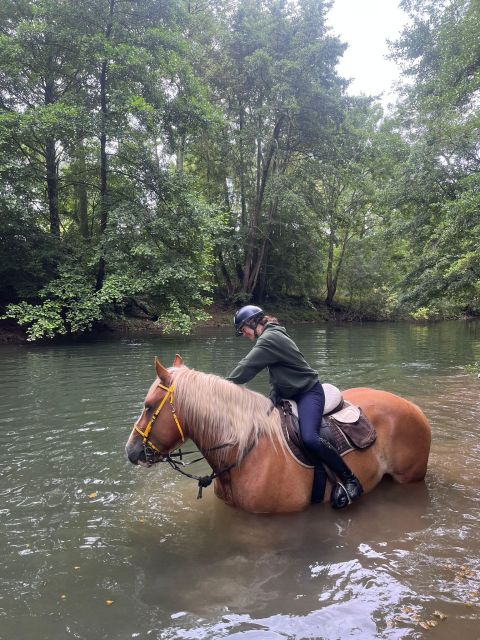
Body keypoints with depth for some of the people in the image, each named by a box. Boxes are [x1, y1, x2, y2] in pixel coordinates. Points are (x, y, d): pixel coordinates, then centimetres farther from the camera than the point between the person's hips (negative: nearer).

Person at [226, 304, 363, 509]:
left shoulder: (269, 339, -20)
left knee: (309, 438, -28)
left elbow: (246, 368, -20)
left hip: (308, 392, -11)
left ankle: (349, 480, -14)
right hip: (288, 392, 11)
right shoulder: (271, 335, 11)